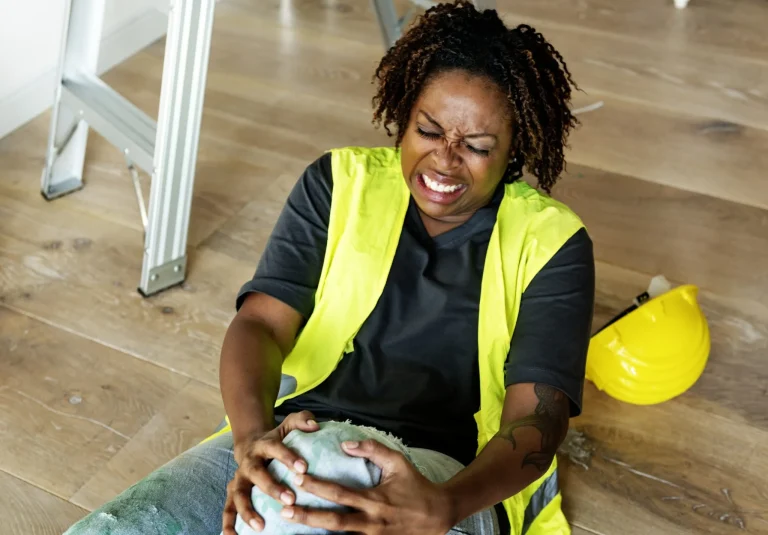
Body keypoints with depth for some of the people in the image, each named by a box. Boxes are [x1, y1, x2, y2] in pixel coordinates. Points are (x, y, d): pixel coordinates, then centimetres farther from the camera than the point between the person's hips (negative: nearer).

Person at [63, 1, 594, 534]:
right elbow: (261, 322, -1)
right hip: (292, 442, 2)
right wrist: (252, 433, -25)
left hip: (445, 480, -1)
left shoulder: (550, 243, 2)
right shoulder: (342, 182, 9)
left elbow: (536, 416, -8)